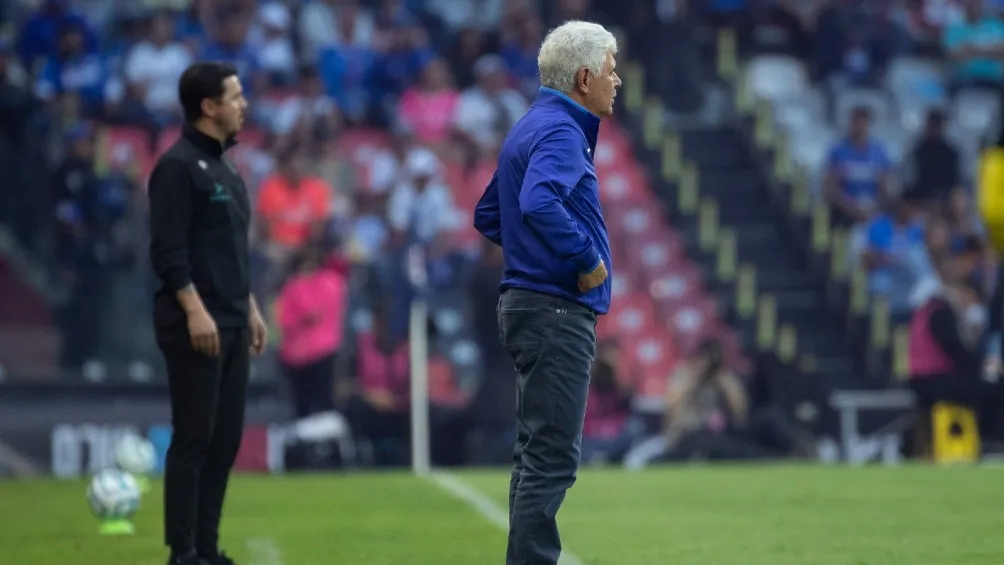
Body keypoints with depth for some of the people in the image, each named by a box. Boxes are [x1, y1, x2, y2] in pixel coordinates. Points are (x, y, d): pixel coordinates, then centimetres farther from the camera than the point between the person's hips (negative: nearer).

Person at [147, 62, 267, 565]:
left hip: (231, 326, 9)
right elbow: (167, 249, -17)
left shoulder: (223, 168, 17)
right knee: (193, 439, -7)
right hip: (195, 326, -9)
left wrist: (250, 309, 20)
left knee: (225, 439, 8)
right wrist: (195, 311, -22)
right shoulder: (178, 165, -11)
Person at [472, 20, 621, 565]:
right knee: (553, 455, -10)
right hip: (556, 312, -10)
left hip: (529, 304, 10)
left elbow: (488, 215, 25)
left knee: (539, 453, 13)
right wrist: (586, 258, -23)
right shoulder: (560, 131, -15)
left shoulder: (532, 128, 17)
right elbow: (539, 204, -34)